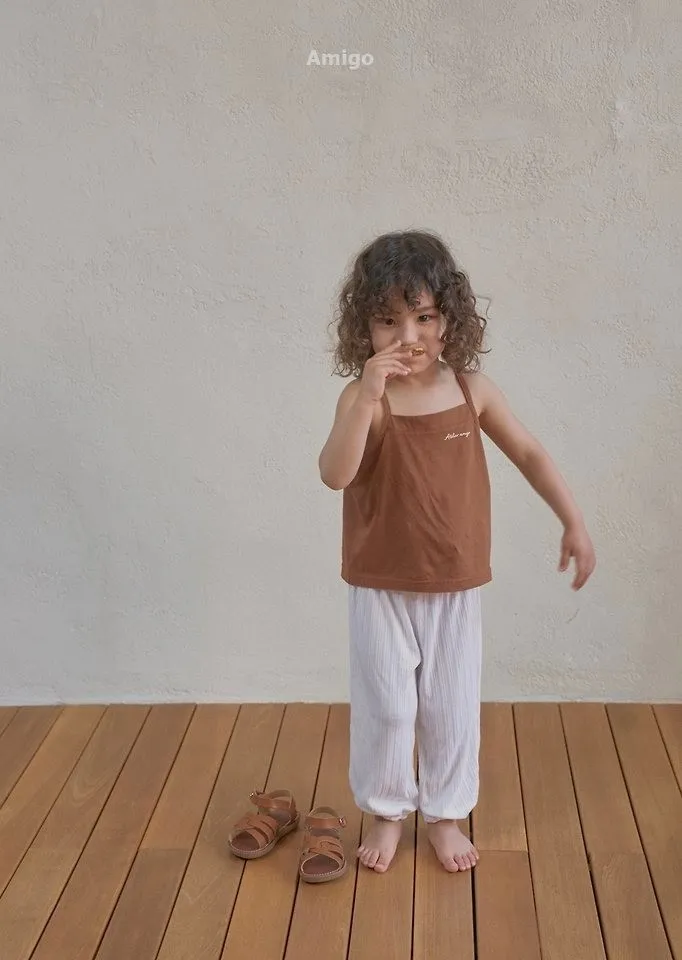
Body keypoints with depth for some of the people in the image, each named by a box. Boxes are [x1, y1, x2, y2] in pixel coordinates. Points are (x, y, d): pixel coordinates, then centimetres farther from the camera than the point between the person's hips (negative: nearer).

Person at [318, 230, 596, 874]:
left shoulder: (471, 390, -6)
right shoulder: (364, 397, -15)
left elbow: (528, 453, 5)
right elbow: (335, 475, -31)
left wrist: (574, 523, 2)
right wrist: (367, 397, -41)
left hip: (456, 584, 3)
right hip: (381, 586, -2)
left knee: (452, 706, 13)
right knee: (385, 705, 9)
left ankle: (445, 813, 34)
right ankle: (386, 812, 32)